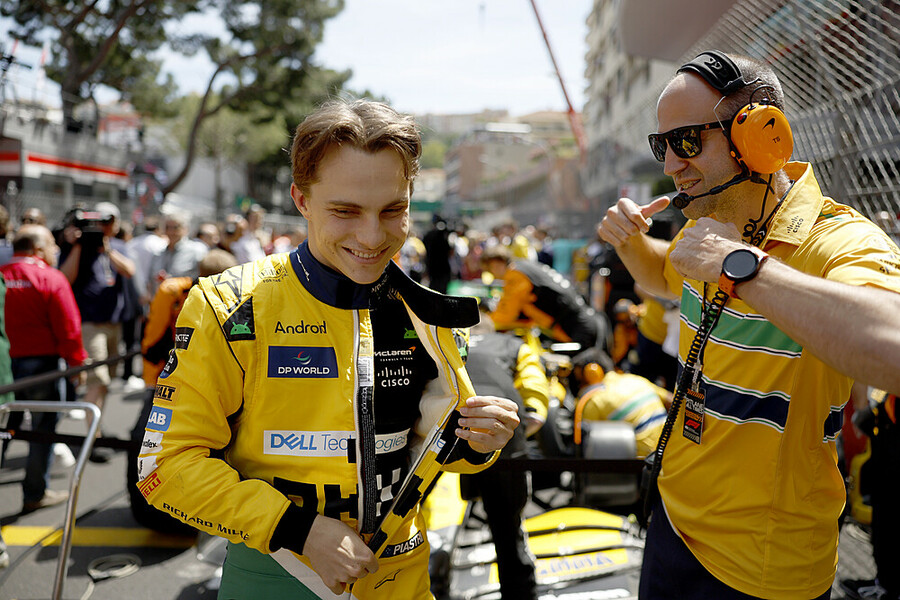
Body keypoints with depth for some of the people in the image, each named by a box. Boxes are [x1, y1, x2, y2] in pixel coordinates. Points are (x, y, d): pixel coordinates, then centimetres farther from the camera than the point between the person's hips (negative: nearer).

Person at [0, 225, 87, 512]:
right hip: (41, 362, -4)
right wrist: (76, 361, -1)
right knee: (43, 429, 7)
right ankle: (35, 494, 13)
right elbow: (68, 327, -12)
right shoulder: (52, 279, -9)